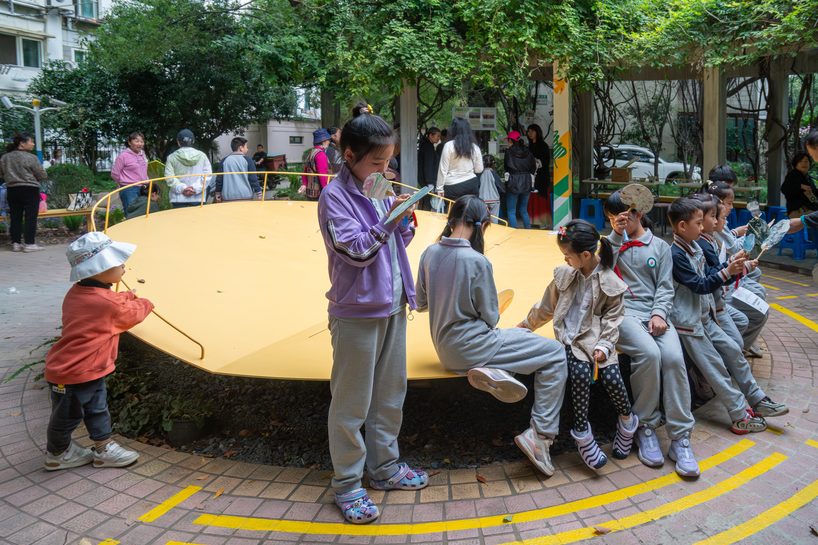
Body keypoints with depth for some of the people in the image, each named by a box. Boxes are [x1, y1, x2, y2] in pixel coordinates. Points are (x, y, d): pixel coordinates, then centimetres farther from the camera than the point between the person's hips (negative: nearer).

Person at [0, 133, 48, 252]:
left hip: (12, 190, 6)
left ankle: (16, 243, 12)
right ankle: (29, 244, -2)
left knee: (15, 217, 10)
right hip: (30, 190, -6)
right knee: (31, 217, -1)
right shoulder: (30, 157, -11)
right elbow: (42, 176, -7)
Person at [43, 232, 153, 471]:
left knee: (97, 409, 20)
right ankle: (57, 454, 35)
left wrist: (128, 296, 14)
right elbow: (135, 313, -7)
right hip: (73, 375, -9)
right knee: (67, 416, 14)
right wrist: (145, 303, 12)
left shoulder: (77, 293, -1)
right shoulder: (110, 304, -27)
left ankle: (104, 449, 32)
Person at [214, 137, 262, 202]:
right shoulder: (247, 160, -1)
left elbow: (219, 179, 9)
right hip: (246, 197, -2)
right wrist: (259, 195, 4)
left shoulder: (224, 161, 7)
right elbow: (253, 179, -2)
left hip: (228, 197, 3)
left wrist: (218, 195, 18)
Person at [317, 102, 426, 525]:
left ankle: (385, 467, 33)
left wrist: (405, 223, -5)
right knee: (352, 403, 3)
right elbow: (356, 250, -18)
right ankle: (347, 484, 17)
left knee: (390, 393, 17)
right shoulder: (335, 196, -12)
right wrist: (389, 217, -24)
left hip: (392, 306, 8)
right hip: (357, 312, -7)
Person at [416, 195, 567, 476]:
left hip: (446, 345, 8)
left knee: (522, 335, 28)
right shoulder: (477, 261, -20)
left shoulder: (430, 253, -2)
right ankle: (540, 436, -1)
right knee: (555, 354, 2)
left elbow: (421, 303, 8)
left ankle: (490, 372, -2)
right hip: (471, 345, -8)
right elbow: (491, 317, -11)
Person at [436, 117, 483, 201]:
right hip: (471, 185, 4)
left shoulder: (449, 146, -6)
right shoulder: (474, 147, 5)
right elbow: (479, 169, 11)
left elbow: (443, 169, -5)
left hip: (453, 188, -4)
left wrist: (439, 188, -1)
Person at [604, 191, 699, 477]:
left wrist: (659, 314, -8)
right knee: (648, 353, -33)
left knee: (673, 357, -28)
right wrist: (617, 235, -4)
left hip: (654, 312, 2)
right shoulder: (611, 242, 18)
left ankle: (680, 437, -17)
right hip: (623, 312, -1)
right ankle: (645, 427, -13)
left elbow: (665, 287, 7)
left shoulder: (660, 246, 17)